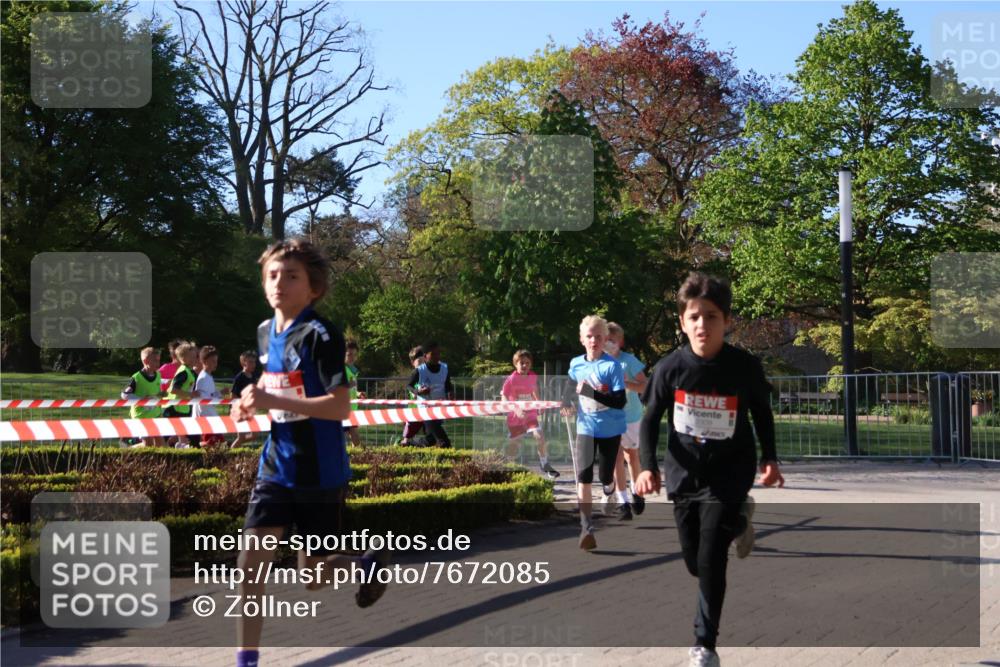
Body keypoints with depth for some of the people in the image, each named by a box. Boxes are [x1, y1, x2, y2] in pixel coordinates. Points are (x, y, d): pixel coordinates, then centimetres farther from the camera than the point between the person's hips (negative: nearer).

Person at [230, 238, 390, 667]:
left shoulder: (321, 336, -16)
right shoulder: (264, 333, 7)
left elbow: (340, 407, -23)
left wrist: (274, 401, -28)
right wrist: (253, 405, 3)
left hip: (320, 474, -6)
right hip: (275, 467, 6)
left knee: (312, 578, 7)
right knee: (251, 560, -7)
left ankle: (369, 564, 37)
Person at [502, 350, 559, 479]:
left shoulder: (533, 377, 1)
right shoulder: (511, 380, -13)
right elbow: (504, 399, -16)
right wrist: (516, 410, -29)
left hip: (530, 414, 3)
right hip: (515, 417, -3)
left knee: (539, 435, -20)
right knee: (513, 447, 5)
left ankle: (545, 464, -5)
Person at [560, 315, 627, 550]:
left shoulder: (612, 365, -15)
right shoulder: (575, 364, -1)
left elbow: (620, 401, -22)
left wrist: (592, 392, -30)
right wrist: (568, 400, 7)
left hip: (611, 429, -2)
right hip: (586, 428, 2)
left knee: (605, 478, 9)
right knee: (583, 476, -13)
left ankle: (610, 487, 48)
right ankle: (586, 528, -12)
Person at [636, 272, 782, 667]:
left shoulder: (745, 367, -15)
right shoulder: (670, 368, -13)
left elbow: (762, 411, 5)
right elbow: (650, 420, -1)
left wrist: (769, 457, 1)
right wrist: (648, 466, -13)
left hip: (728, 475, -3)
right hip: (684, 475, 3)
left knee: (710, 561, -10)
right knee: (695, 563, 15)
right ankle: (736, 520, 49)